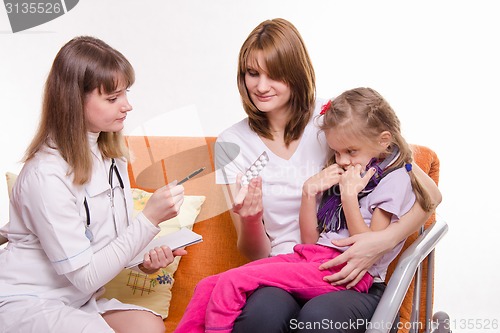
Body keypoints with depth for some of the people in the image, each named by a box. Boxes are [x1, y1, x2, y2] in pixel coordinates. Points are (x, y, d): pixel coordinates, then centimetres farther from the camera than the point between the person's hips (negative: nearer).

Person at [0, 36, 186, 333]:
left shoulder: (111, 155, 2)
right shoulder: (47, 175, -23)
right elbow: (85, 277, -20)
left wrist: (145, 258, -9)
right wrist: (150, 219, -24)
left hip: (78, 301, 7)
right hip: (28, 305, -7)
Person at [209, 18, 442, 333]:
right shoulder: (232, 144, 5)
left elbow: (430, 193, -1)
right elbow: (255, 254, 6)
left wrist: (385, 239, -18)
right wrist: (250, 219, -16)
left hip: (352, 279, -1)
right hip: (280, 276, 2)